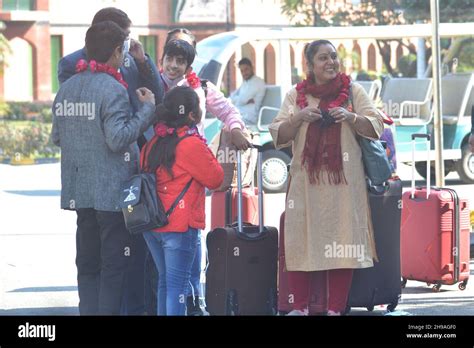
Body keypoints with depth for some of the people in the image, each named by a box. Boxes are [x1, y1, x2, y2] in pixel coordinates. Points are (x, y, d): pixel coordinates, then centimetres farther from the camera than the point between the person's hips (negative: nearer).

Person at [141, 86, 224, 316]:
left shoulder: (155, 142, 8)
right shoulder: (192, 144, -14)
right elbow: (215, 179, -7)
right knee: (177, 284, -6)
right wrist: (206, 152, 4)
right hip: (179, 226, -7)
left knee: (164, 280, 16)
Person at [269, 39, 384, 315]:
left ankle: (336, 308, -1)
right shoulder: (296, 95, 10)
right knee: (301, 239, -4)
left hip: (344, 179, -1)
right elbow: (279, 136, 5)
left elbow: (376, 128, 3)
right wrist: (298, 118, -12)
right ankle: (300, 307, 2)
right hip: (306, 177, 1)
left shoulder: (354, 91, 8)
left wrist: (351, 117, -14)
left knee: (342, 241, -5)